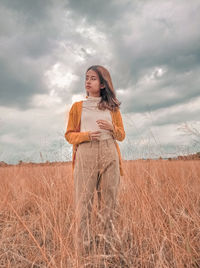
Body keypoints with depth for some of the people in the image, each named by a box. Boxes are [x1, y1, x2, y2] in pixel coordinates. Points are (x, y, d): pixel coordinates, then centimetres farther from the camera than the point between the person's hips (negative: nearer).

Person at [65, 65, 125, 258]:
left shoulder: (112, 108, 14)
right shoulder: (77, 106, 12)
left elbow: (121, 135, 15)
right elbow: (69, 135, 8)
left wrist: (111, 128, -6)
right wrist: (86, 135, -11)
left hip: (109, 156, 1)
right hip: (85, 156, -1)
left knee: (109, 201, 2)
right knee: (83, 201, -4)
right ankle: (83, 248, 6)